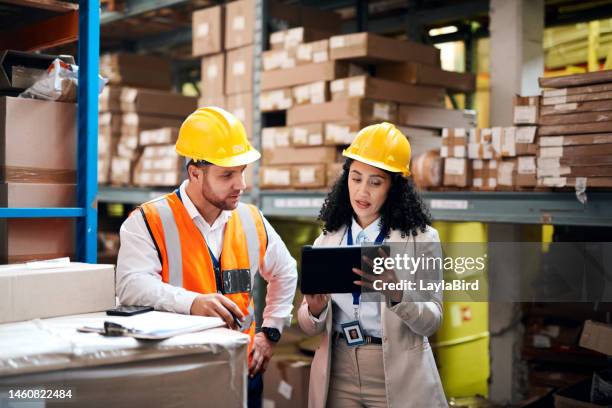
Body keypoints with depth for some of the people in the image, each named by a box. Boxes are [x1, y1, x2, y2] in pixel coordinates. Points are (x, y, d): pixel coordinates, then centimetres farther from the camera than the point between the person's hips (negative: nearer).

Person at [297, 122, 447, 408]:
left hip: (398, 377, -2)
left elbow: (432, 321, -10)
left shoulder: (420, 238, -5)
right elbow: (308, 326, 3)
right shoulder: (327, 241, 4)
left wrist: (397, 295, -28)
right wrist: (315, 310, -18)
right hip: (338, 375, 3)